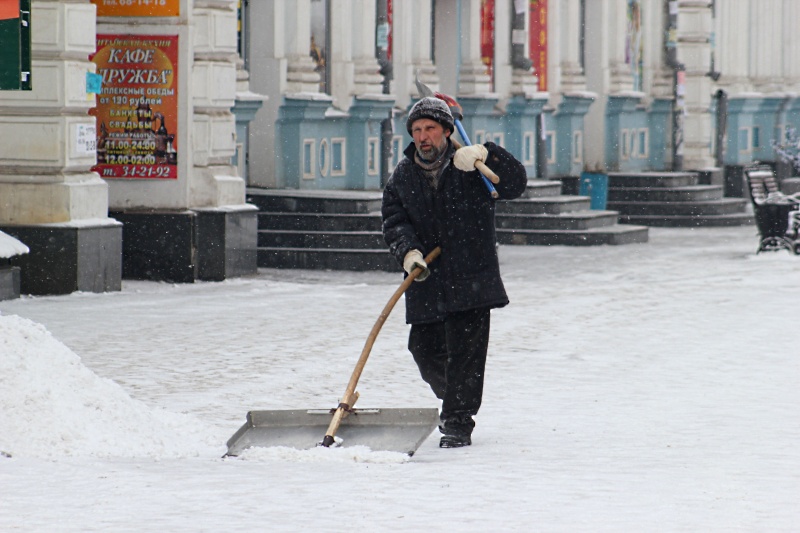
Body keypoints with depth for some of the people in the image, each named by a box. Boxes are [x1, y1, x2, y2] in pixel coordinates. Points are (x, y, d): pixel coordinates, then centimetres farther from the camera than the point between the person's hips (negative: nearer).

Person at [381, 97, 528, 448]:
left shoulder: (468, 166, -1)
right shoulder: (401, 178, 7)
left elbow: (515, 183, -11)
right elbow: (394, 222, -1)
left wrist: (485, 155, -26)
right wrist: (408, 251, -21)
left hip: (470, 280, -3)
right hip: (426, 282, 4)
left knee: (465, 350, -8)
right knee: (425, 350, 7)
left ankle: (458, 424, 0)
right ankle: (453, 400, 36)